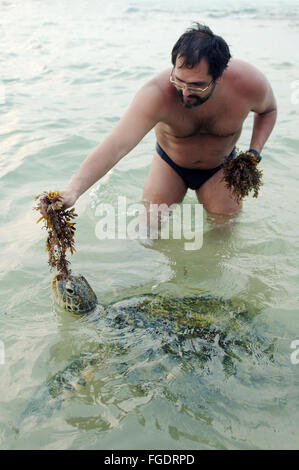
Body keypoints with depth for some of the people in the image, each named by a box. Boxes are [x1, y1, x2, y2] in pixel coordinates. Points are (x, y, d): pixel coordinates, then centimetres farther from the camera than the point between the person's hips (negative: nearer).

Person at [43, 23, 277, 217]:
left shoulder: (249, 83, -30)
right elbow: (116, 145, -50)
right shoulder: (157, 94, -40)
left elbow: (268, 110, -4)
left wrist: (254, 154, -20)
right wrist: (73, 191, -64)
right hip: (170, 163, -1)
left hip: (220, 166, 1)